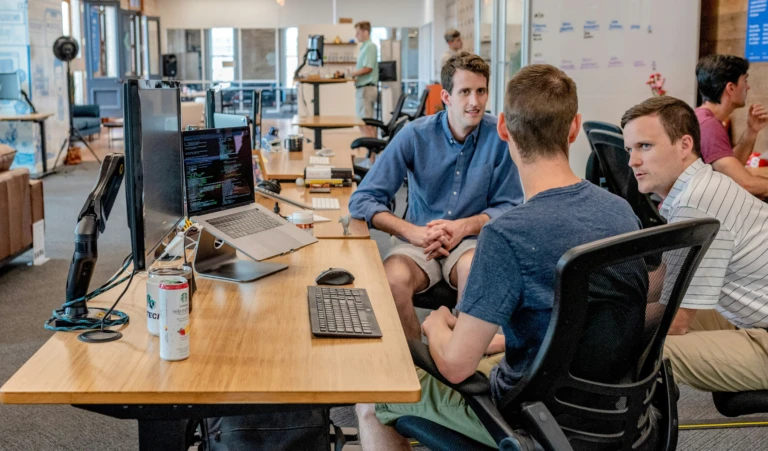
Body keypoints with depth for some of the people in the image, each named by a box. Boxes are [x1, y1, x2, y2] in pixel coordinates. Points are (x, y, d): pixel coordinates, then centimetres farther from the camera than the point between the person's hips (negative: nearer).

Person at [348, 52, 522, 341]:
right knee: (393, 279, -31)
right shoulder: (415, 135, -6)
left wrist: (465, 226, -16)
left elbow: (509, 206, 1)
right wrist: (413, 232, -21)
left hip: (472, 240, 0)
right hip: (418, 241, 1)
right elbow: (362, 201, -7)